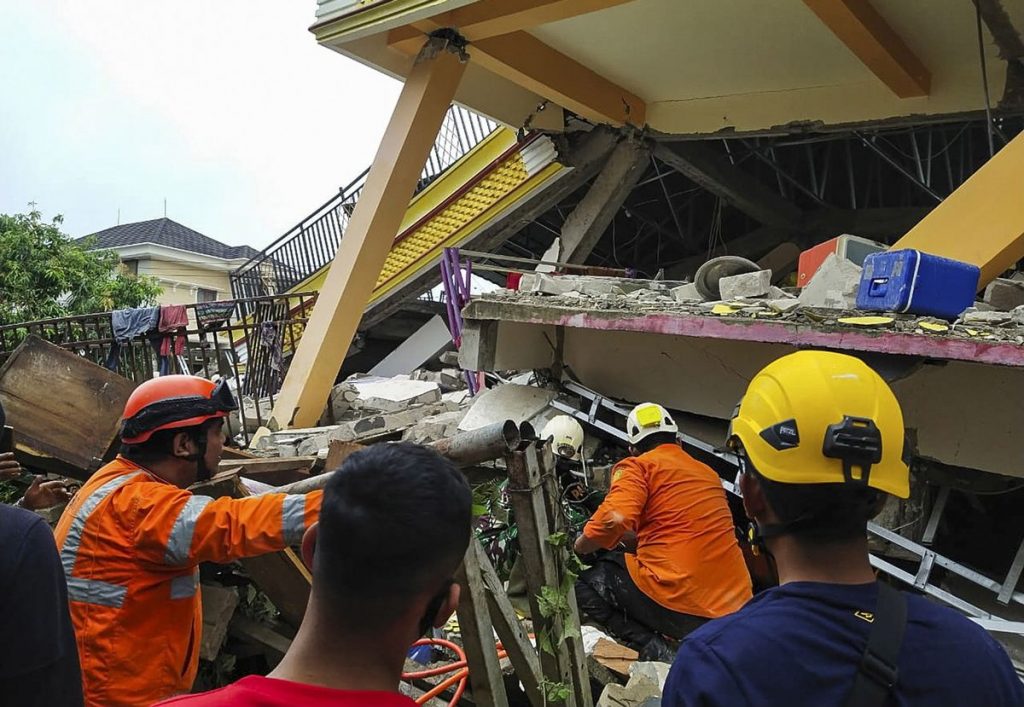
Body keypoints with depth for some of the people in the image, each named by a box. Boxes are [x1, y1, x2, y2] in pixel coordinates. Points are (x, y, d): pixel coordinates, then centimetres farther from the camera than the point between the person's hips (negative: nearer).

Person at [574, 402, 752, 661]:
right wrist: (635, 541, 42)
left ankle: (650, 648, -6)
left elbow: (614, 520, -19)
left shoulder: (638, 466, -1)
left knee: (585, 583, 13)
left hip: (679, 606, -8)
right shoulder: (708, 473, 20)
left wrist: (578, 547, 1)